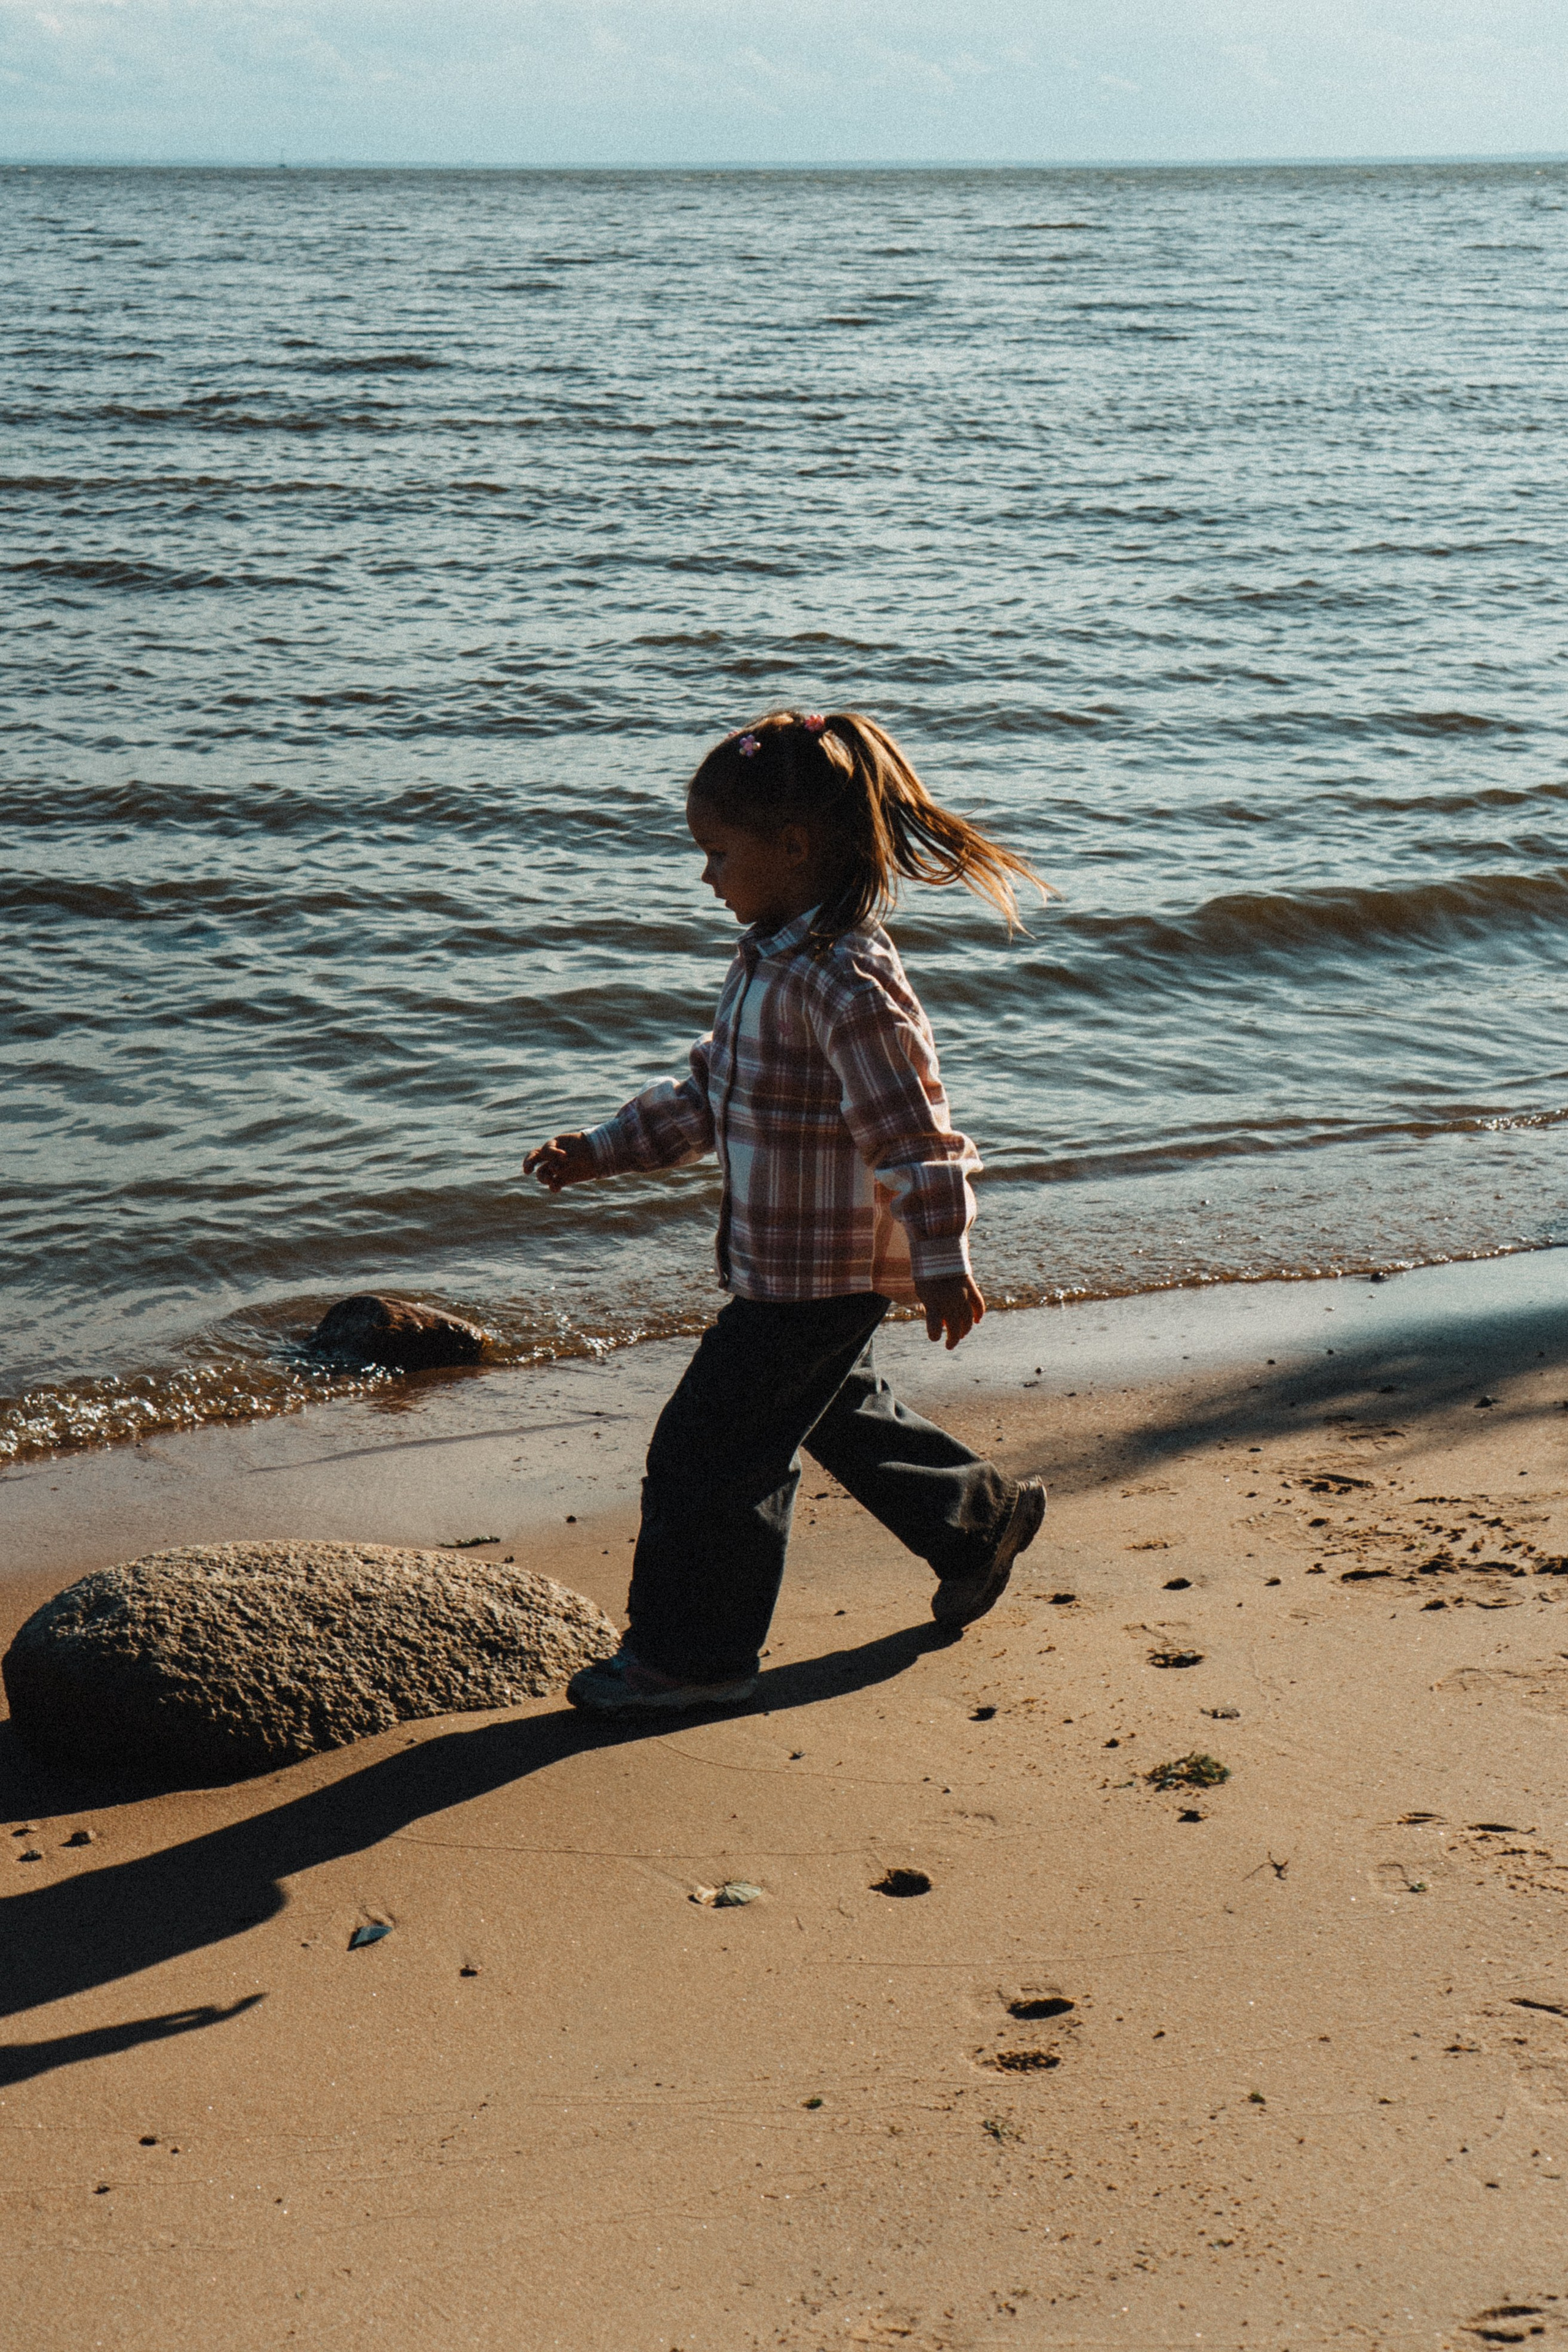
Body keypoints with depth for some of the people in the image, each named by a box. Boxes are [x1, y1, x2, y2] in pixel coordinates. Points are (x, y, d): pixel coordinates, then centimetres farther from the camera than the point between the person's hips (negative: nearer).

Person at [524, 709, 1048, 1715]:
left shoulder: (845, 981, -24)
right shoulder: (772, 959, 8)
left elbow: (913, 1129, -24)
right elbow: (708, 1094, 17)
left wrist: (942, 1263, -23)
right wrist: (602, 1151, 14)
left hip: (821, 1271, -10)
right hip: (785, 1257, 10)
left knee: (711, 1449, -2)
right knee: (840, 1415, 27)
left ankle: (691, 1652, 12)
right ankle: (980, 1518, 46)